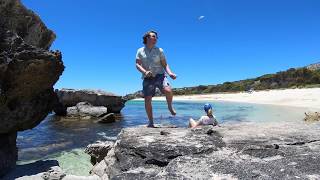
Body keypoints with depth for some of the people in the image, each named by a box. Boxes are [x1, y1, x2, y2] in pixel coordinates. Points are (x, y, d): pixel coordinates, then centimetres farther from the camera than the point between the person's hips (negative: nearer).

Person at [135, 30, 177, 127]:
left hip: (159, 75, -1)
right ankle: (151, 122, 11)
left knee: (168, 90, -28)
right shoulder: (140, 51, 9)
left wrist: (170, 73, -14)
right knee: (147, 100, -3)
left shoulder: (159, 50, 8)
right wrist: (145, 72, -19)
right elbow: (137, 64, 0)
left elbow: (165, 64, 5)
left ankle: (170, 106, 3)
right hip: (147, 78, 1)